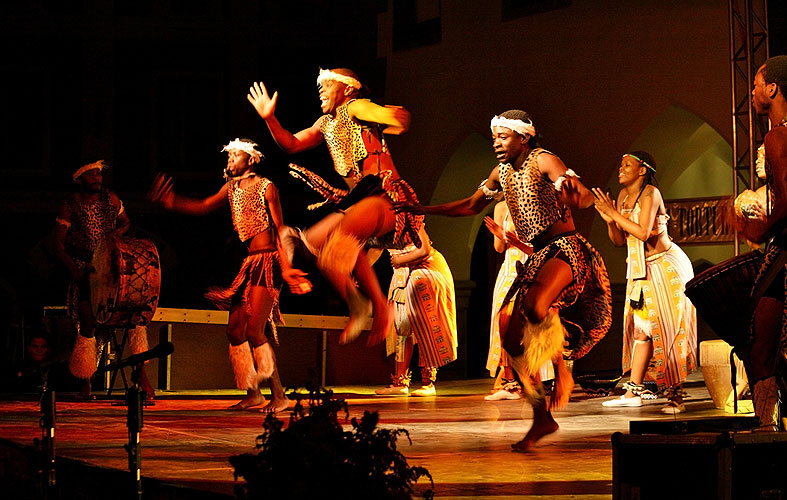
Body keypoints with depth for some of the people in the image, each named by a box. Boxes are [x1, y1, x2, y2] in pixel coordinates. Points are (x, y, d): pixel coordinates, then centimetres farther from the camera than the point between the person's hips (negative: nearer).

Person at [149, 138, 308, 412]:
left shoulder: (266, 187, -5)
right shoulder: (232, 188, 15)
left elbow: (280, 229, -9)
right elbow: (204, 206, 15)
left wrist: (286, 268, -16)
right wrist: (171, 201, 2)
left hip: (267, 262, -8)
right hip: (249, 264, 8)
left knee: (254, 331, -15)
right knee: (235, 331, 3)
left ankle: (279, 397, -9)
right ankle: (253, 393, 13)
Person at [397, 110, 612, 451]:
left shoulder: (543, 161, -9)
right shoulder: (502, 172, 14)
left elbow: (587, 197, -21)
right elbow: (471, 206, 28)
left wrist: (573, 194, -45)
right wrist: (423, 210, 22)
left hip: (565, 248, -8)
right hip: (535, 258, 8)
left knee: (534, 305, -37)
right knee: (512, 339, -3)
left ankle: (561, 371, -12)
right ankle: (542, 417, 8)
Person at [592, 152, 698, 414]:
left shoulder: (650, 193, -15)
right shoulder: (623, 195, 8)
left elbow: (643, 232, -27)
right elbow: (619, 241, 11)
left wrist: (614, 213, -22)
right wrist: (610, 221, -8)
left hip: (666, 267, -7)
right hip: (640, 270, 7)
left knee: (667, 329, -7)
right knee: (641, 328, 3)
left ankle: (676, 395, -3)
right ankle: (633, 391, 2)